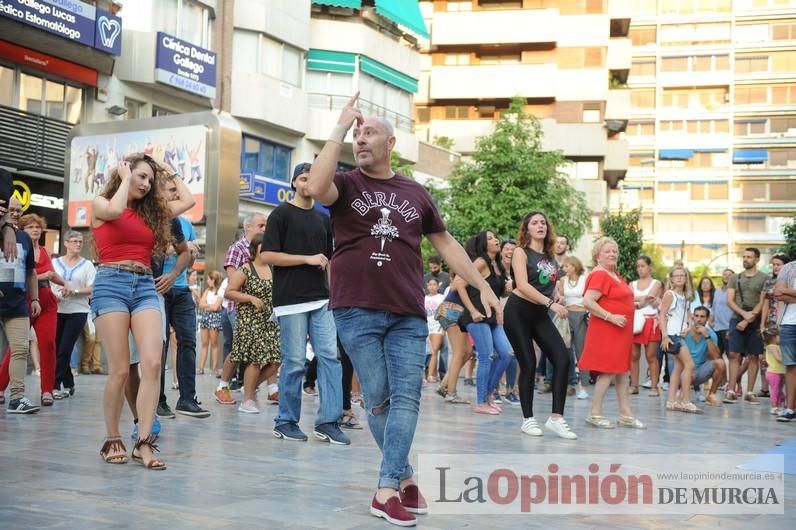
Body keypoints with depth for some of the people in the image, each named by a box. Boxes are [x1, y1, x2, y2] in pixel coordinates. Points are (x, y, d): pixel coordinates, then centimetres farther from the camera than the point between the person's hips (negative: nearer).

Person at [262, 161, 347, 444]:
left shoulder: (323, 219, 19)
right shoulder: (282, 214, 1)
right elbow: (268, 255, -7)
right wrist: (308, 259, -11)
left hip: (321, 299, 5)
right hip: (292, 300, -5)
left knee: (330, 357, -3)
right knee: (294, 362, -2)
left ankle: (328, 421, 1)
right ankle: (286, 421, 11)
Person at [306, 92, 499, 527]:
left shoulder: (416, 193, 12)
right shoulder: (345, 185, 5)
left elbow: (445, 243, 19)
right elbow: (316, 187, -19)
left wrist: (483, 287, 14)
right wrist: (340, 127, -14)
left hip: (408, 314, 2)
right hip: (357, 311, -2)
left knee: (406, 398, -5)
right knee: (378, 400, 2)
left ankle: (386, 491, -1)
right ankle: (405, 476, 18)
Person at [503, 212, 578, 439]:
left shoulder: (551, 256, 9)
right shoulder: (521, 252, -8)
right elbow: (522, 286, -20)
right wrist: (551, 303, -26)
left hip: (540, 314, 5)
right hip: (518, 312, -5)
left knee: (563, 359, -10)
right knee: (529, 365, -4)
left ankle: (556, 417, -6)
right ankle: (528, 419, 11)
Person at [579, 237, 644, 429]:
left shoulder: (616, 276, 15)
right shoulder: (599, 275, -15)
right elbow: (587, 302, -25)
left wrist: (639, 302, 17)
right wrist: (611, 317, -23)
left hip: (620, 332, 10)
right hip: (606, 331, -10)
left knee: (622, 371, 11)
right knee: (608, 371, -8)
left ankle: (626, 414, 17)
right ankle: (595, 414, -1)